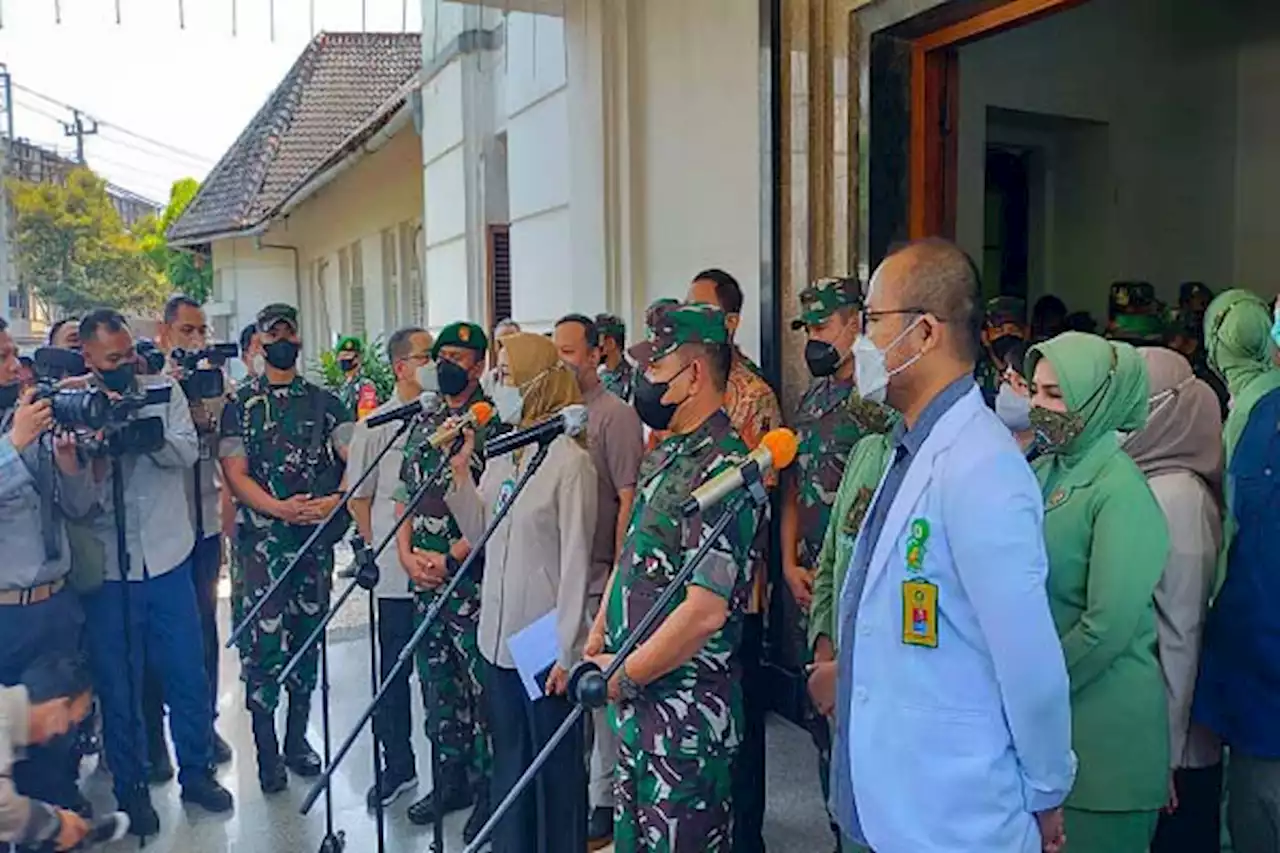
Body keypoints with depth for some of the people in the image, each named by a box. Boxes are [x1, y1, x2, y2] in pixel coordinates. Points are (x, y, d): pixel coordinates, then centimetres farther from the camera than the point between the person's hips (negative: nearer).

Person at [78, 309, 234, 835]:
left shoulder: (165, 391, 4)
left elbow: (187, 452, -9)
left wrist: (143, 429, -24)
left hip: (168, 558, 1)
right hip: (108, 568, -1)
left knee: (187, 673, 9)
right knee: (119, 685, 9)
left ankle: (196, 771, 27)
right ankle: (131, 787, 26)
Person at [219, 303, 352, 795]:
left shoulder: (324, 402, 8)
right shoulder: (240, 405, 3)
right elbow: (234, 474, -5)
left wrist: (337, 500, -20)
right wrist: (280, 508, -20)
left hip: (316, 536, 3)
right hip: (262, 538, -2)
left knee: (308, 636, 10)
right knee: (263, 640, -4)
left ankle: (298, 739, 25)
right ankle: (266, 750, 10)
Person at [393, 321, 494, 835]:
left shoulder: (493, 422, -9)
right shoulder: (424, 424, 13)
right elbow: (405, 495, 15)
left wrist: (450, 558, -16)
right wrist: (407, 555, 1)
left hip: (473, 577, -7)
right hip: (423, 579, 7)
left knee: (481, 685, 2)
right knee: (437, 682, 16)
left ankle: (489, 788, 18)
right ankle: (451, 779, 31)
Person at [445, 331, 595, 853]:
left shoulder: (569, 459, -13)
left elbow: (575, 561, -14)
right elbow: (479, 533, 10)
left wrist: (566, 650, -14)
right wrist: (460, 471, -2)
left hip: (545, 643, -7)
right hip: (498, 635, 7)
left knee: (556, 765, 9)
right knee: (508, 760, 20)